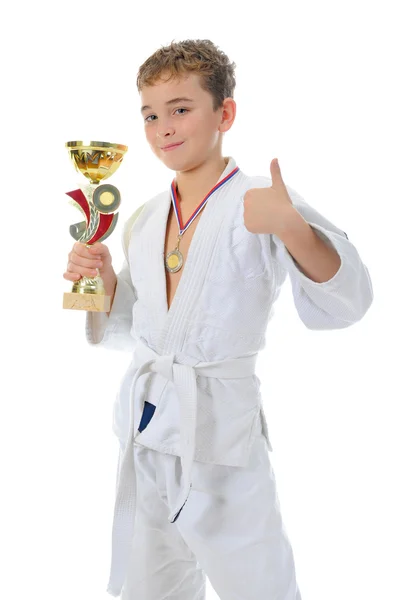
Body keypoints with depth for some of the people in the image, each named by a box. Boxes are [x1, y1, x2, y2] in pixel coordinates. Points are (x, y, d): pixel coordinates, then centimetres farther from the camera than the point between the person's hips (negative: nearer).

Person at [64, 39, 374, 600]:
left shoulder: (260, 205, -11)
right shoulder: (145, 221, 8)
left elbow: (343, 304, -21)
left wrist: (293, 228, -37)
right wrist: (104, 284, -3)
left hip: (221, 428, -6)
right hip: (145, 430, 6)